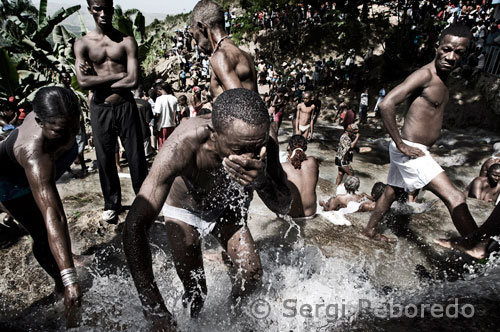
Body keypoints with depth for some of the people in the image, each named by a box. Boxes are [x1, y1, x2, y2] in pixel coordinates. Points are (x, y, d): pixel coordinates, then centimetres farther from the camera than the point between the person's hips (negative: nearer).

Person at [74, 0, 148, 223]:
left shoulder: (127, 41, 1)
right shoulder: (82, 43, 4)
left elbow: (133, 81, -12)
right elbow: (83, 82, -9)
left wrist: (98, 81, -8)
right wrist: (117, 75, -12)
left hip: (126, 107, -1)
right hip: (99, 109, 2)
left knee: (136, 156, 4)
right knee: (105, 159, 9)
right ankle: (112, 204, 26)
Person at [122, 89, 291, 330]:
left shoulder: (265, 146, -32)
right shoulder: (184, 145, -43)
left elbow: (284, 208, -22)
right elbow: (135, 226, -43)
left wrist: (262, 182, -45)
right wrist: (156, 312, -45)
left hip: (225, 208, 3)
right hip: (184, 210, -2)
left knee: (252, 273, -4)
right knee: (195, 290, -3)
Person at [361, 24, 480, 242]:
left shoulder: (441, 78, 13)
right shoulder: (425, 75, -17)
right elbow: (386, 104, -28)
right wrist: (401, 145, -24)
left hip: (414, 149, 10)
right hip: (409, 149, -10)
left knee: (392, 190, 21)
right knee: (455, 198, -14)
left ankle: (369, 230, 37)